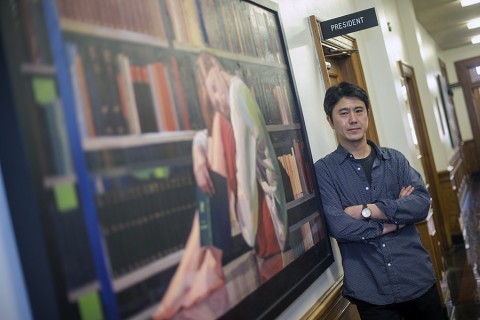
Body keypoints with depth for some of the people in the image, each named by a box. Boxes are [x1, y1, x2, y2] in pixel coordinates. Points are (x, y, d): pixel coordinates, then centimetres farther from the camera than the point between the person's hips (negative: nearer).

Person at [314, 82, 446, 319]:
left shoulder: (394, 159, 5)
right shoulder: (323, 170, -6)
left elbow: (422, 203, -9)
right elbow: (338, 226, -18)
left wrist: (366, 210, -16)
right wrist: (395, 218, -9)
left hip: (418, 280, 3)